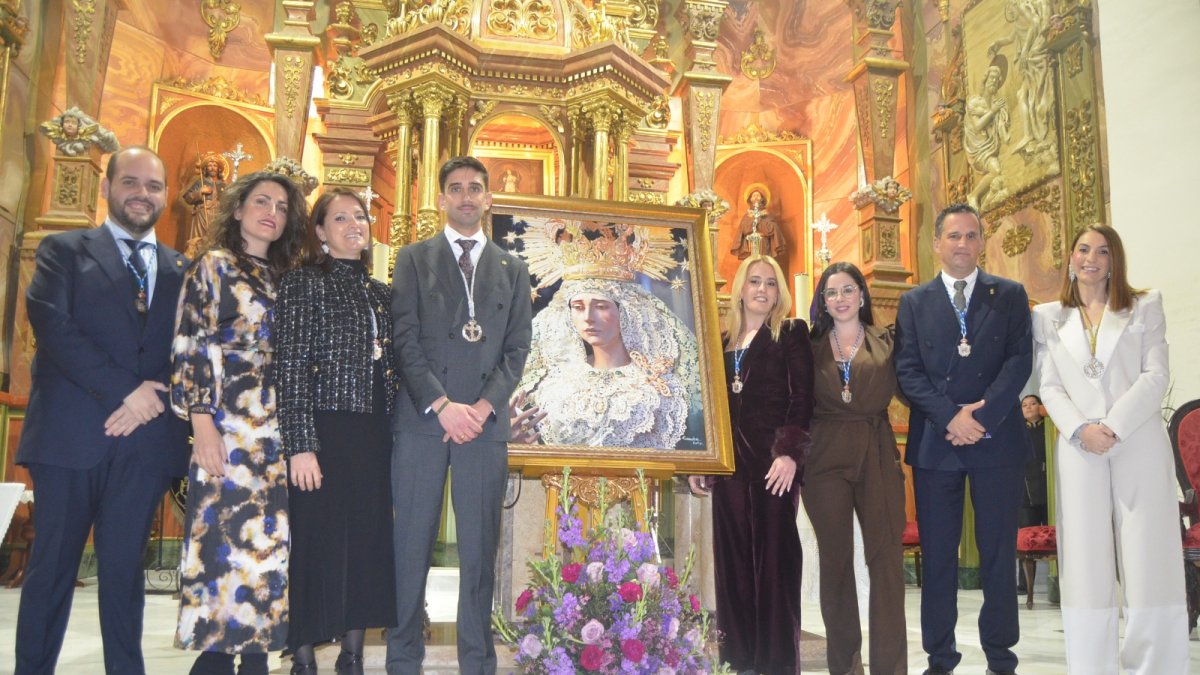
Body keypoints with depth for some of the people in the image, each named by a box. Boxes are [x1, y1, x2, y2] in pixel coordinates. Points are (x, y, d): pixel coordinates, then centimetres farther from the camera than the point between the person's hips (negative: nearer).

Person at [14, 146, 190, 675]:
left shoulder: (181, 270, 15)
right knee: (53, 566, 3)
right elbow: (53, 326, -7)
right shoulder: (64, 250, 8)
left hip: (145, 436, 2)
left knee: (124, 568, 7)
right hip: (70, 432, -2)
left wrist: (156, 398, -11)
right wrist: (123, 390, -14)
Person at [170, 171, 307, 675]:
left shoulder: (285, 279, 17)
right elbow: (191, 347, -6)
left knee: (270, 538, 4)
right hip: (230, 427, -5)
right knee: (225, 534, -5)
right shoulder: (213, 266, 3)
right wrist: (202, 423, -14)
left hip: (277, 433, 5)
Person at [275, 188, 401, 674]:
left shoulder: (380, 293, 15)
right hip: (323, 433, -5)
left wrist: (393, 434, 10)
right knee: (317, 546, -1)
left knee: (367, 545, 9)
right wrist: (300, 445, -15)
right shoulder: (303, 283, -2)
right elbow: (291, 367, -9)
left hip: (373, 439, 6)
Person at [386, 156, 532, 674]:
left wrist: (483, 407, -7)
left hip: (485, 421, 1)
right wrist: (442, 406, -11)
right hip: (420, 419, -1)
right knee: (411, 543, 1)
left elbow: (517, 347, 8)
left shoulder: (512, 270, 15)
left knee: (480, 548, 3)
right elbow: (405, 340, 0)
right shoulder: (413, 259, 10)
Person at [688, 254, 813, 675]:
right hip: (729, 461, 5)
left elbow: (803, 399, -6)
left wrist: (790, 452, -18)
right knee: (733, 559, 6)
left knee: (774, 557, -1)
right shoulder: (721, 339, 15)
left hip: (773, 458, -4)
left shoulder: (791, 334, 3)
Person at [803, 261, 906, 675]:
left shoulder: (886, 343, 10)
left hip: (878, 457, 0)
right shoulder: (810, 346, 10)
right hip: (825, 459, 0)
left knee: (886, 558, -3)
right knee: (835, 559, 6)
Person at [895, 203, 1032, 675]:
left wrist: (983, 413, -15)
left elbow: (1020, 360, -2)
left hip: (997, 439, 0)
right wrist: (951, 417, -13)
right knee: (937, 555, 5)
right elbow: (908, 371, 0)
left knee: (998, 552, 5)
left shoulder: (1010, 295, 9)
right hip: (934, 442, 1)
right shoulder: (914, 302, 10)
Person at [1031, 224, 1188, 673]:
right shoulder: (1049, 317, 13)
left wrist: (1114, 427, -13)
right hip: (1079, 450, 1)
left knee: (1149, 562, -2)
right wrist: (1080, 429, -11)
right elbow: (1049, 387, 6)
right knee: (1086, 564, 0)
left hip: (1139, 446, 0)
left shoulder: (1145, 307, 11)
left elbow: (1156, 376, 0)